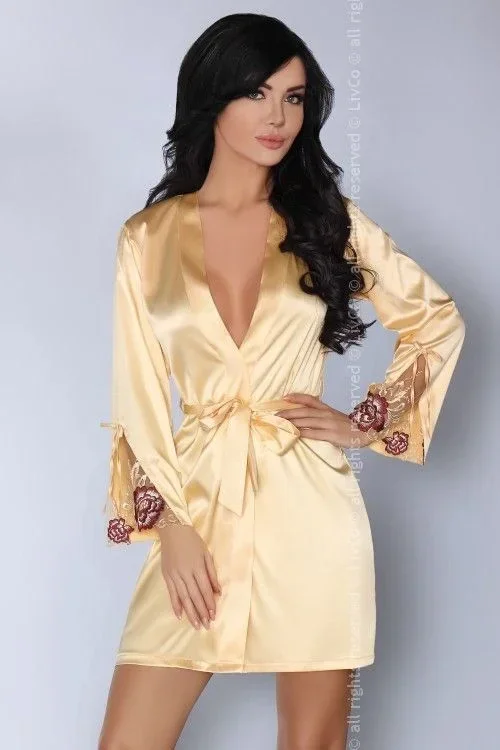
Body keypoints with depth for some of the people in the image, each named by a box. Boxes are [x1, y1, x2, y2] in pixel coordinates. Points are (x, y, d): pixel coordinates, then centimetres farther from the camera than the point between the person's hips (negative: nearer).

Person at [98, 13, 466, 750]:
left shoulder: (328, 218, 4)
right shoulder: (147, 238, 4)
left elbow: (438, 320, 12)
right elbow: (140, 394, 3)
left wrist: (367, 422, 3)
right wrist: (171, 524, -5)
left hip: (308, 509, 0)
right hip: (197, 503, 1)